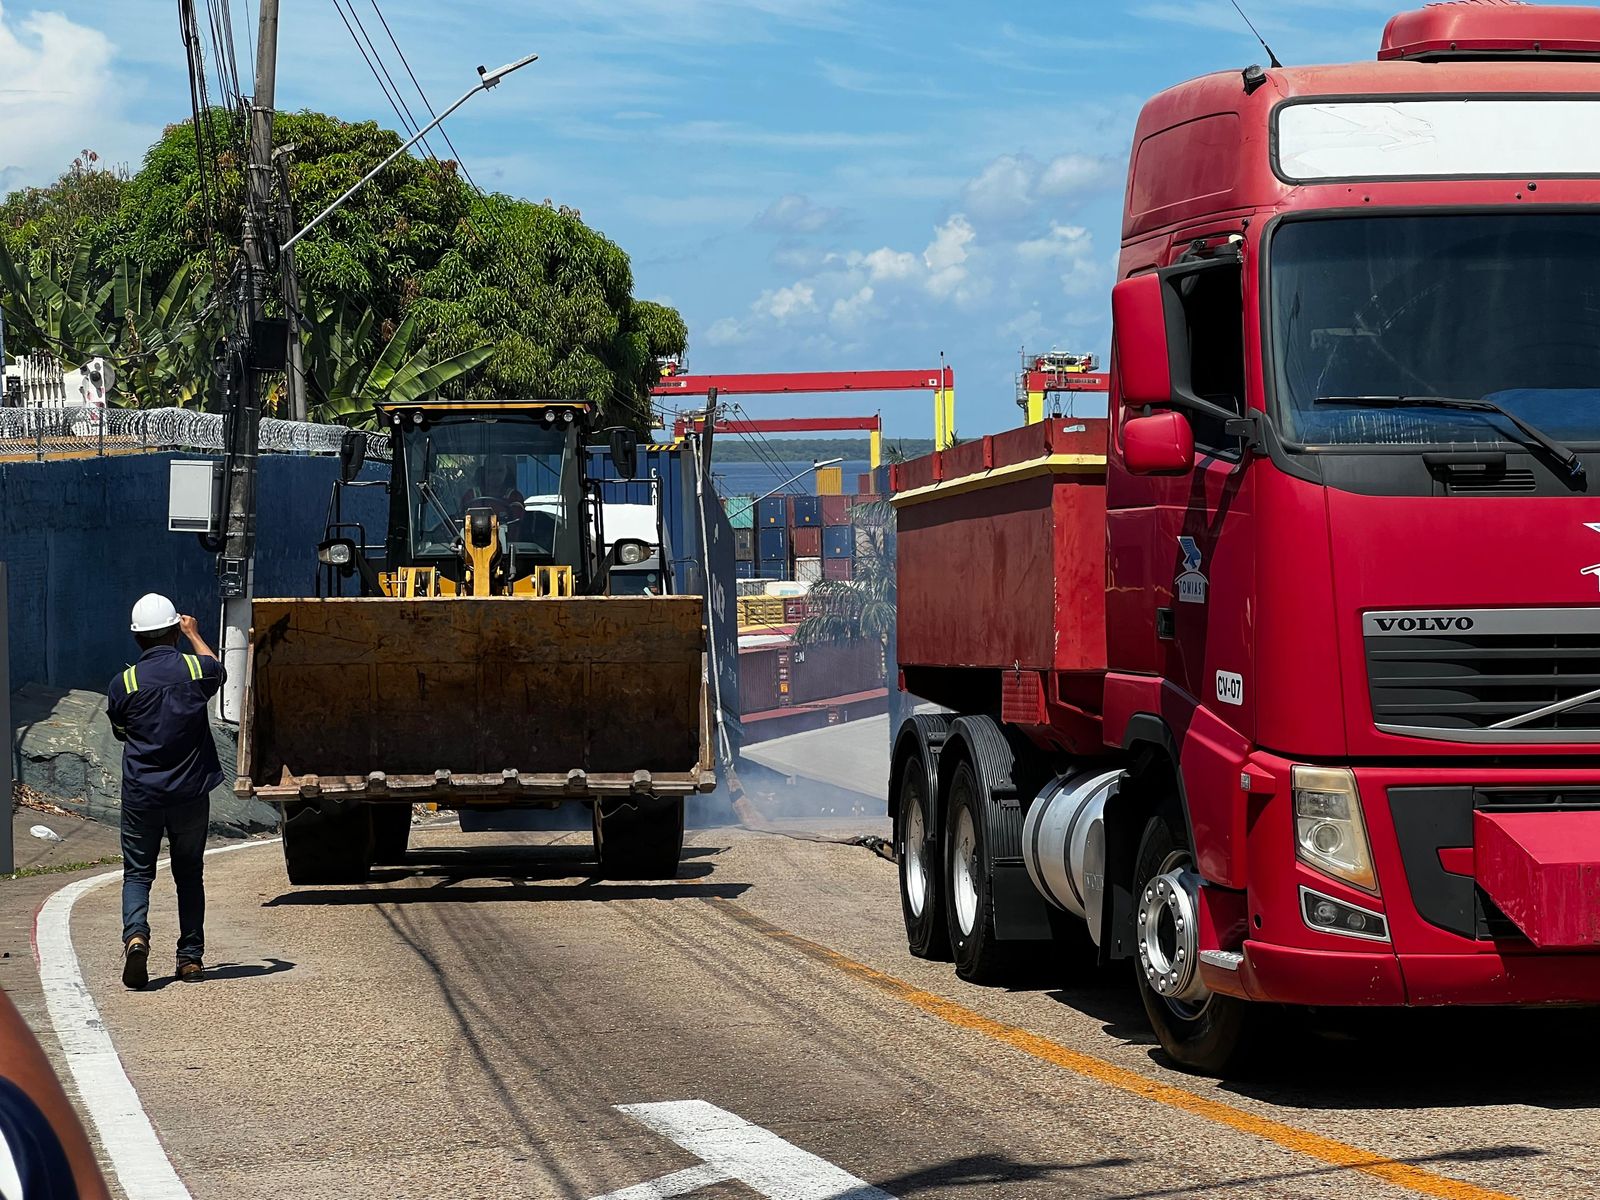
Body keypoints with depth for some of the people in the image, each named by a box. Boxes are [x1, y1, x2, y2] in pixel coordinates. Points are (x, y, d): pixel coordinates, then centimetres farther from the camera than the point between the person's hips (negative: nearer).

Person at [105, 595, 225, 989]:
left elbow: (120, 732, 9)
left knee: (137, 872, 7)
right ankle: (191, 956, 14)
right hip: (192, 793, 1)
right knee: (189, 874, 14)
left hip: (141, 794, -1)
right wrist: (193, 634, 35)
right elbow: (217, 671, 21)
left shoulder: (123, 684, -7)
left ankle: (135, 935, -19)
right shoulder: (196, 669, -5)